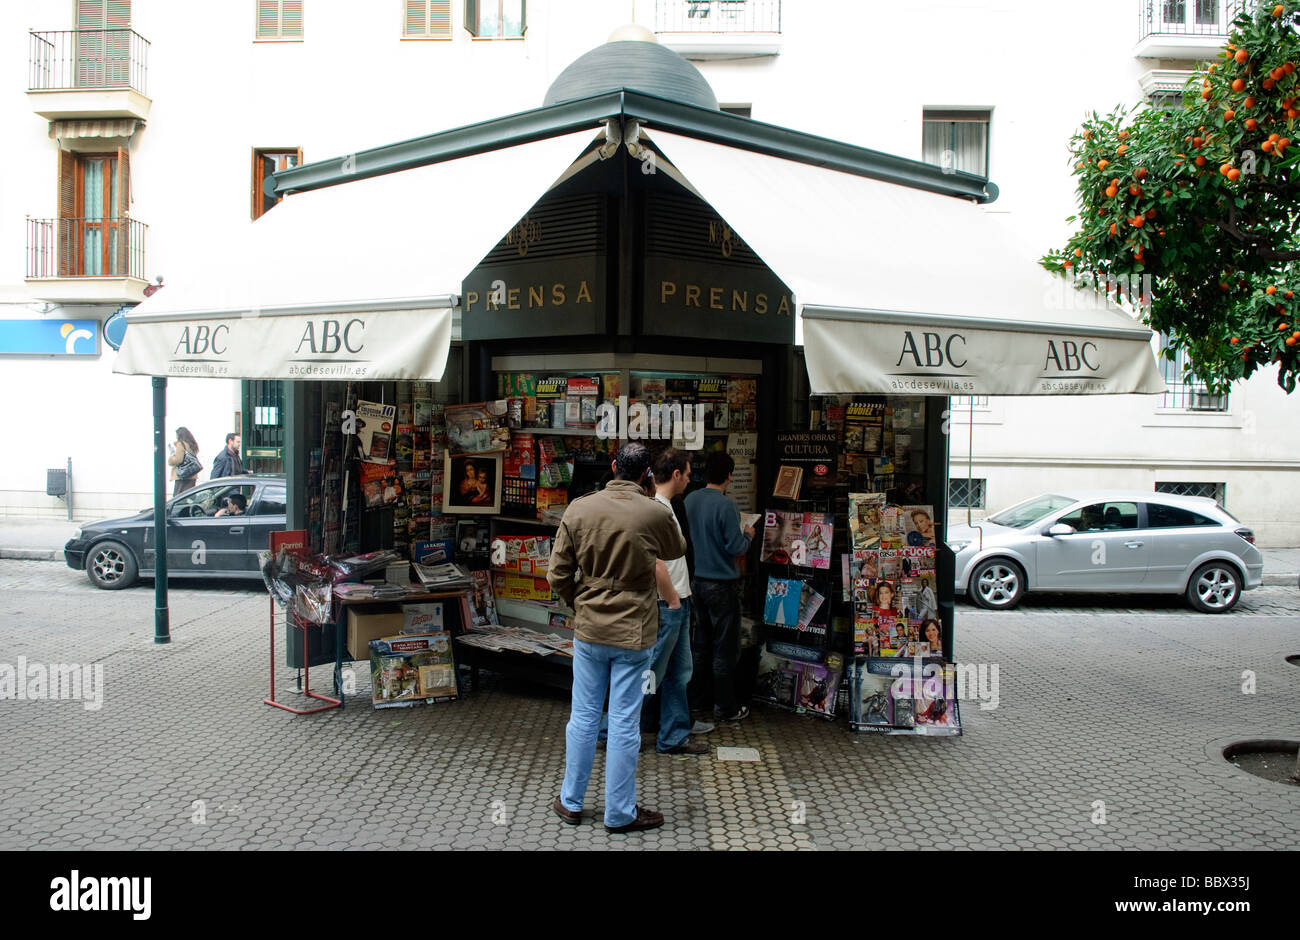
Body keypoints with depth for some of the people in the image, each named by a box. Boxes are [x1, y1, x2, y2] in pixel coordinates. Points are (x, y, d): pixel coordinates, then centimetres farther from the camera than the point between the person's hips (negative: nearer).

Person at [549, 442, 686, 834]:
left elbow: (558, 576, -3)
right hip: (633, 634, -2)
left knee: (583, 717, 15)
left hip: (588, 631, 3)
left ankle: (571, 802, 29)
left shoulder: (578, 509, -7)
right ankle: (620, 813, 19)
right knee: (624, 724, 6)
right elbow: (676, 551, 10)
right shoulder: (655, 514, -13)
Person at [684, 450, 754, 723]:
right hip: (722, 585, -7)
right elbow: (736, 548, -18)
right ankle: (725, 707, 12)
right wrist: (748, 534, 1)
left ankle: (695, 696, 29)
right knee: (725, 648, 4)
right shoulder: (726, 506, -20)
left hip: (696, 581, 7)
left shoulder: (690, 500, 1)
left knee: (702, 642, 19)